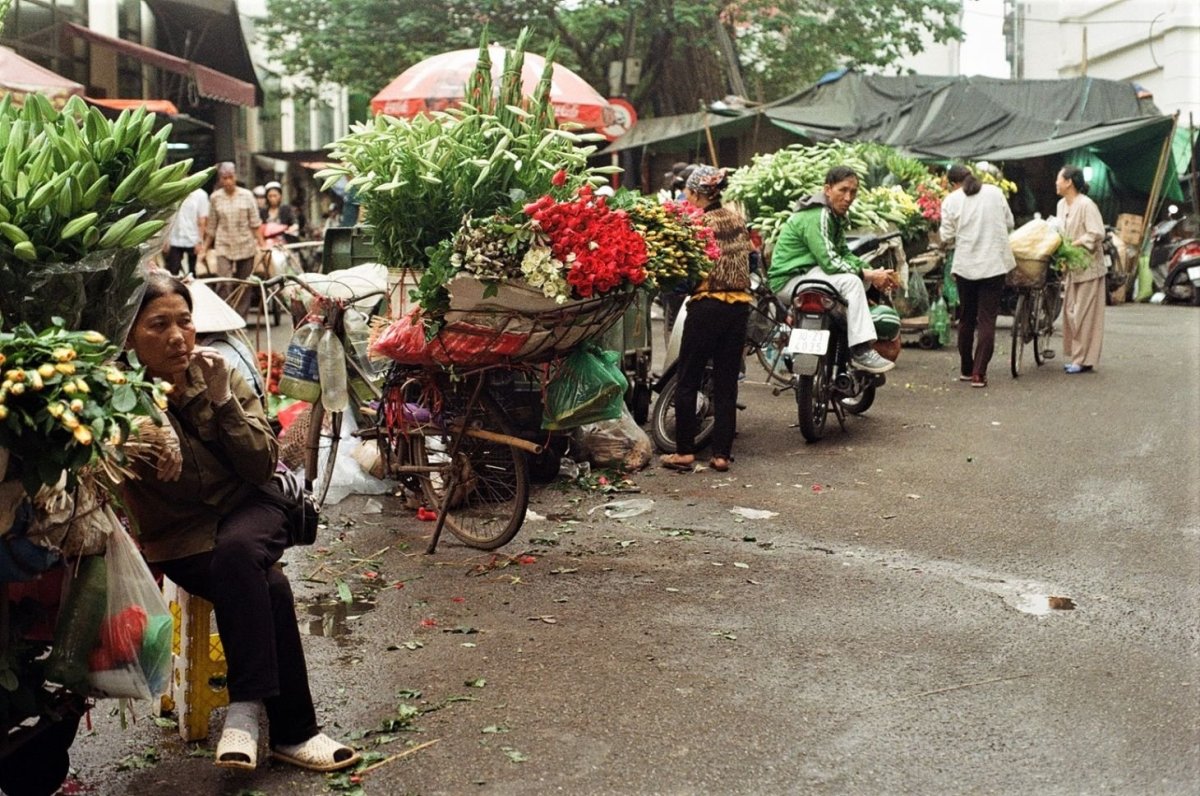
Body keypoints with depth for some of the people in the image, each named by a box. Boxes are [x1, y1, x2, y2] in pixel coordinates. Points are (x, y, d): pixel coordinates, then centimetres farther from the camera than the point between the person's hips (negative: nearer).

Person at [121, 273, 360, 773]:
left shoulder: (215, 373, -3)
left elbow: (263, 466, -6)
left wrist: (222, 398, -19)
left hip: (249, 512, 2)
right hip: (181, 540, -2)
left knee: (235, 551, -34)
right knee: (267, 587, -28)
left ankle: (247, 707, -26)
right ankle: (292, 731, -17)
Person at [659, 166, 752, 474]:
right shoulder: (738, 219, 9)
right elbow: (746, 256, 15)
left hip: (707, 306, -6)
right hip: (739, 306, 6)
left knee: (688, 382, 5)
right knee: (726, 384, 9)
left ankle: (684, 451, 8)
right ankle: (721, 454, 9)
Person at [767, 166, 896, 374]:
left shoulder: (836, 215, 12)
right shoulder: (816, 217, -19)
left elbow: (844, 254, 13)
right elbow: (830, 262, -26)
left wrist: (871, 271, -4)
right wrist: (868, 274, -22)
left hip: (809, 273, 10)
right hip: (789, 280, -10)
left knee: (862, 278, 8)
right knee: (850, 282, -25)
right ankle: (861, 351, -26)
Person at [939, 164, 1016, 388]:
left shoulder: (951, 200, -5)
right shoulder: (995, 192, 1)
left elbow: (947, 237, -3)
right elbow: (1009, 223, 9)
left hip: (965, 266, 0)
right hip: (994, 264, 0)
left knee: (966, 319, 15)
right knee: (987, 320, 1)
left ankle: (966, 369, 24)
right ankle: (979, 373, -6)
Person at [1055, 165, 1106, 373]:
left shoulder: (1086, 205, -16)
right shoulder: (1062, 204, 9)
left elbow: (1096, 235, -21)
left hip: (1088, 265, -8)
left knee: (1084, 314, -5)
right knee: (1070, 311, 11)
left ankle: (1085, 360, 0)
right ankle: (1076, 356, 20)